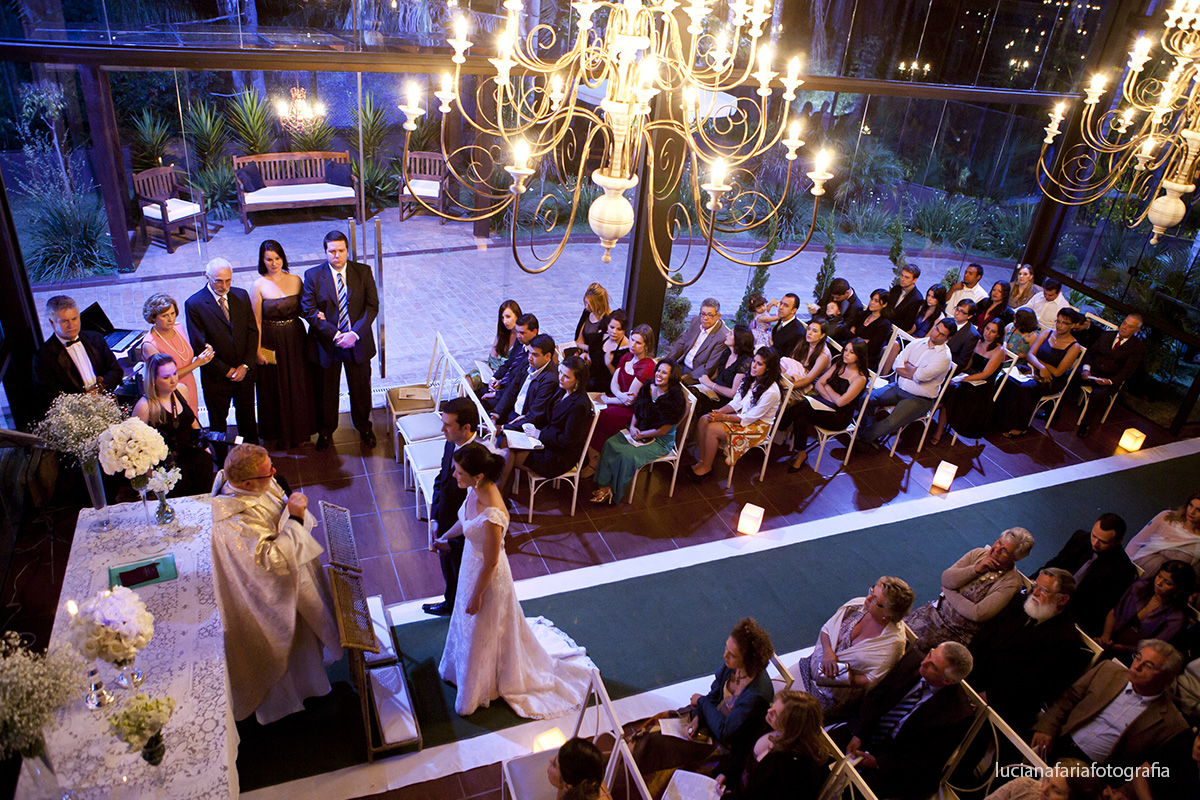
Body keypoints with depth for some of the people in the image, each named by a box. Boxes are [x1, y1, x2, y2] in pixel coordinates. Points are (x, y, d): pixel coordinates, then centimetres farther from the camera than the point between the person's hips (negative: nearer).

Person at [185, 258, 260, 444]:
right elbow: (199, 346, -14)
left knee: (247, 417, 19)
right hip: (216, 378, -3)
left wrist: (246, 365, -9)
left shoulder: (241, 295, -2)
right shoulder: (194, 304, -15)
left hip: (245, 372, 3)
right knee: (218, 423, 13)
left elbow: (253, 331, 1)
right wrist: (226, 370, -12)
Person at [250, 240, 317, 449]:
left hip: (295, 339, 3)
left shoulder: (295, 280, -1)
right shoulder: (259, 286, -10)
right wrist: (258, 350, -10)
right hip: (271, 342, -3)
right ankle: (281, 433, 26)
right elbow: (256, 322, -8)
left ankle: (300, 429, 31)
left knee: (299, 385, 13)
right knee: (276, 388, 9)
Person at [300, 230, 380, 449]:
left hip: (358, 342, 1)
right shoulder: (313, 275, -8)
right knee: (326, 390, 15)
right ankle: (325, 431, 37)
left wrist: (355, 333, -19)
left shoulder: (363, 272, -5)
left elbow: (372, 306, -7)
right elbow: (308, 310, -11)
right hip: (326, 344, -1)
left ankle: (364, 427, 39)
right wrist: (335, 335, -20)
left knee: (361, 388, 16)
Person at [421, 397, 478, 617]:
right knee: (449, 572, 32)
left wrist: (451, 541, -19)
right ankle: (451, 604, 59)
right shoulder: (451, 444, -10)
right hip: (445, 525, 7)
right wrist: (435, 518, 0)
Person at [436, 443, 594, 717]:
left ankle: (474, 695, 48)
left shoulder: (493, 516, -41)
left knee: (481, 635, 19)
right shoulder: (475, 490, -17)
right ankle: (460, 669, 63)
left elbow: (490, 563, -27)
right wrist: (445, 537, 23)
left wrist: (477, 596, -13)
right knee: (466, 622, 33)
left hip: (487, 577, -8)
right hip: (471, 563, 8)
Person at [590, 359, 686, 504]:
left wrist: (641, 435, -12)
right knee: (610, 443, -15)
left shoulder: (675, 399, -20)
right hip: (639, 432, 7)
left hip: (661, 441, -7)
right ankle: (604, 485, -14)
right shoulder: (648, 388, -1)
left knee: (628, 455, -26)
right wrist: (632, 426, -7)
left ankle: (615, 493, -8)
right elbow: (636, 411, 12)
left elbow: (662, 430, -18)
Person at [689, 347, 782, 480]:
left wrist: (723, 417, -21)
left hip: (758, 426, -8)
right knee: (704, 420, -10)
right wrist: (720, 411, -13)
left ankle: (706, 468, -4)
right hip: (741, 415, 8)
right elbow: (736, 402, 5)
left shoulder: (771, 392, -25)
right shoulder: (751, 380, 0)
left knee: (712, 429, -22)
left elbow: (750, 417, -21)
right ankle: (702, 461, -5)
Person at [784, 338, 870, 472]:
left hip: (840, 417, -6)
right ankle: (801, 455, -19)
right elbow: (819, 383, 6)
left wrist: (827, 388, -1)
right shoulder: (839, 364, 9)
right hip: (825, 404, 6)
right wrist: (831, 398, -11)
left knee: (803, 407, -29)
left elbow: (840, 402, -18)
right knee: (800, 419, -28)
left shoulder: (860, 378, -12)